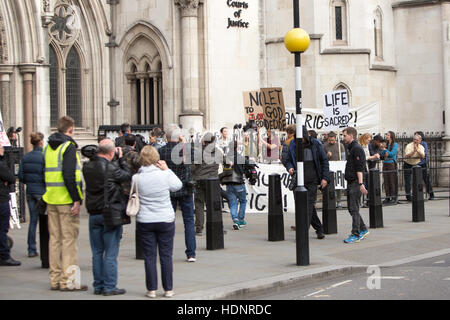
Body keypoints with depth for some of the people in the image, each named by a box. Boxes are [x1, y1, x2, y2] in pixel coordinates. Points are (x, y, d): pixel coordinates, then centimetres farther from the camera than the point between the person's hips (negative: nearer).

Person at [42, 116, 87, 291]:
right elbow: (69, 175, -20)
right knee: (69, 239, -3)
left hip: (51, 199, 7)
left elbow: (45, 173, 17)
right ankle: (68, 281, -3)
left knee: (55, 238, 11)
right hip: (67, 200, -7)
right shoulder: (68, 147, -11)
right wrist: (76, 199, -18)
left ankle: (55, 279, 16)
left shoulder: (48, 147, 13)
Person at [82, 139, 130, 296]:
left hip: (94, 214, 6)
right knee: (111, 252, 1)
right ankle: (109, 286, 4)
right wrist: (121, 158, 8)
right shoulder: (111, 168, -16)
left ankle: (98, 286, 16)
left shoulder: (87, 167, 0)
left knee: (97, 252, 12)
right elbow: (128, 175, -3)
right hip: (110, 214, -6)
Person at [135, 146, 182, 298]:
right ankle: (168, 289, 12)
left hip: (144, 221, 0)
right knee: (166, 256, 8)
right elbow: (178, 185, 7)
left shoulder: (136, 178, -8)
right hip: (166, 220, 0)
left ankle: (152, 289, 9)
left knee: (149, 257, 7)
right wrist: (167, 169, 9)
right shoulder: (165, 175, -9)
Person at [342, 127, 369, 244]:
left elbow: (359, 168, -20)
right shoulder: (351, 148, 18)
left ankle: (356, 235, -6)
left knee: (354, 209, -8)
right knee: (351, 208, 13)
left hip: (355, 183, -10)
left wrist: (361, 184, -25)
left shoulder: (357, 148, -14)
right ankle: (363, 230, 23)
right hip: (351, 182, 10)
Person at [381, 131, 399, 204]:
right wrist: (384, 152, -7)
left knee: (392, 181, -6)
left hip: (391, 163, -6)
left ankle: (393, 197, -2)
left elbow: (392, 153, -12)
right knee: (386, 181, 4)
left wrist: (384, 150, -5)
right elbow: (382, 154, 13)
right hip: (385, 163, 6)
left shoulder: (395, 144, -2)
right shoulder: (386, 144, 15)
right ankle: (387, 197, 8)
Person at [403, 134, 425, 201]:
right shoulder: (409, 146, -14)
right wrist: (413, 151, -33)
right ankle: (408, 195, 2)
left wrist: (417, 150, -27)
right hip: (408, 165, -3)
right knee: (407, 180, -5)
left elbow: (423, 156, -19)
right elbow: (407, 156, -26)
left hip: (416, 164, 3)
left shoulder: (421, 147, -2)